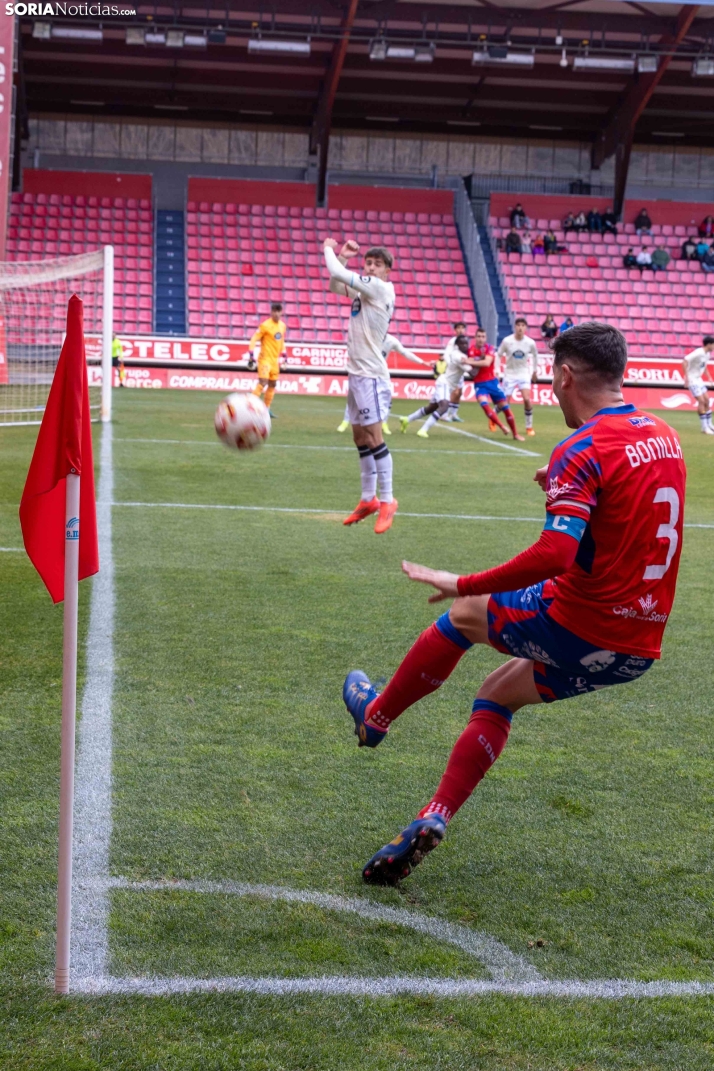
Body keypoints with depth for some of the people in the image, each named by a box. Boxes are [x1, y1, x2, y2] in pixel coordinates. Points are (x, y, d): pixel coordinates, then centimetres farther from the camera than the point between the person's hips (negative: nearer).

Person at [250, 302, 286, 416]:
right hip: (265, 358, -7)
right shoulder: (265, 325, -12)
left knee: (273, 384, 10)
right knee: (262, 382, -17)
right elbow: (254, 339, -13)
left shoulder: (282, 325, 9)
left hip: (275, 359, 7)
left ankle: (267, 408, 19)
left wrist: (283, 354, 19)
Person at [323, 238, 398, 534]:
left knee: (374, 436, -11)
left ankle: (387, 501, -6)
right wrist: (342, 255, 13)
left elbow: (338, 274, -14)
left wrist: (328, 249, 3)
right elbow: (335, 285, 24)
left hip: (370, 375, -9)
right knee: (360, 437, 12)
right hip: (356, 373, 9)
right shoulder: (364, 289, 13)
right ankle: (368, 499, 19)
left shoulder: (381, 287, -11)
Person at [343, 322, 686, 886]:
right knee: (499, 693, 24)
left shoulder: (583, 451, -17)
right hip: (641, 646, 7)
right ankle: (433, 820, 16)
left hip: (579, 624, -7)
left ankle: (374, 718, 37)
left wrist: (463, 584, -18)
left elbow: (554, 555, -28)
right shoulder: (665, 436, 8)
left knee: (461, 615, 19)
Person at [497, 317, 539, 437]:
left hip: (524, 374, 1)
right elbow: (499, 355, -3)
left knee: (527, 399, -16)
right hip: (509, 374, -1)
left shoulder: (530, 343, -11)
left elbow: (535, 355, 9)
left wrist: (535, 371, 17)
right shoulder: (507, 341, -15)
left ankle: (529, 427, 1)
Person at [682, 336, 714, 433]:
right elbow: (684, 362, -26)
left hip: (698, 379, 9)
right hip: (692, 379, -9)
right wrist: (686, 377, -29)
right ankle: (705, 428, -9)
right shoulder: (698, 353, -22)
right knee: (701, 401, -12)